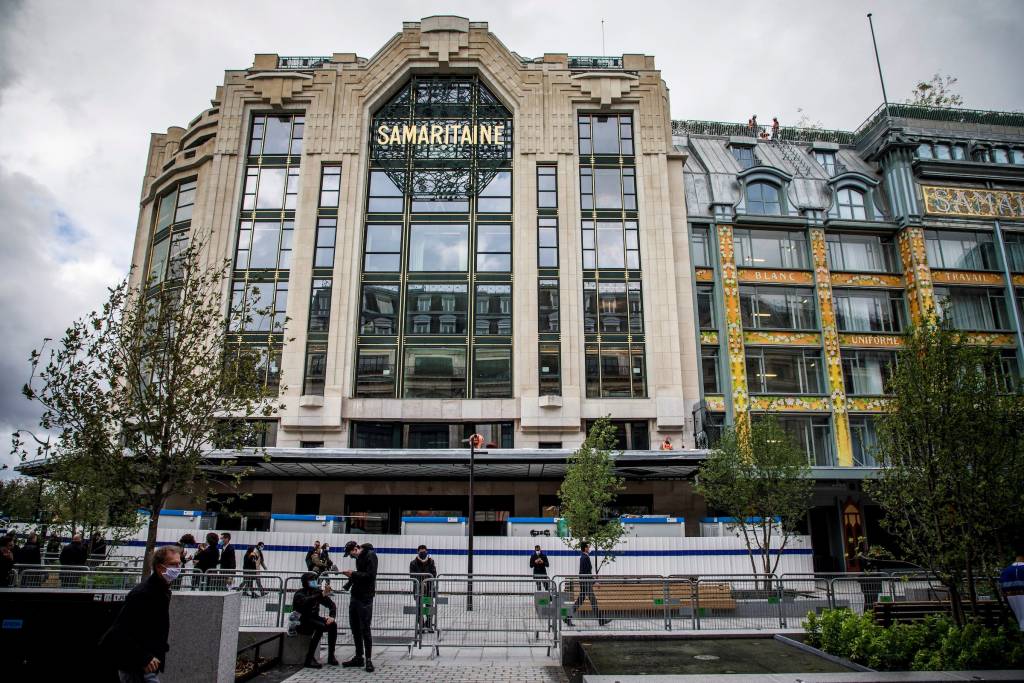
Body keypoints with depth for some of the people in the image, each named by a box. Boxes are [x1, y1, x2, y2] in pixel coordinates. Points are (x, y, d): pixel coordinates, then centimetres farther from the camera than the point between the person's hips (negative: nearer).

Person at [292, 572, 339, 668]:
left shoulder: (317, 591, 1)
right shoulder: (299, 593, -14)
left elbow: (331, 604, 2)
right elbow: (306, 601, -39)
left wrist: (332, 616, -17)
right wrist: (322, 595, -49)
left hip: (314, 619, 6)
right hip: (301, 622, -6)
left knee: (333, 625, -19)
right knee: (320, 626, -32)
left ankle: (331, 656, -12)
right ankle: (309, 659, -29)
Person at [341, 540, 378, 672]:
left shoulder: (370, 555, -12)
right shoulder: (359, 557, 16)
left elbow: (370, 576, -20)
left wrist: (354, 574, -16)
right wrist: (351, 575, -1)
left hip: (365, 598, -9)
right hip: (355, 596, 9)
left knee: (365, 629, -4)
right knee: (355, 628, 12)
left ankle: (369, 660, 4)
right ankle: (358, 657, 21)